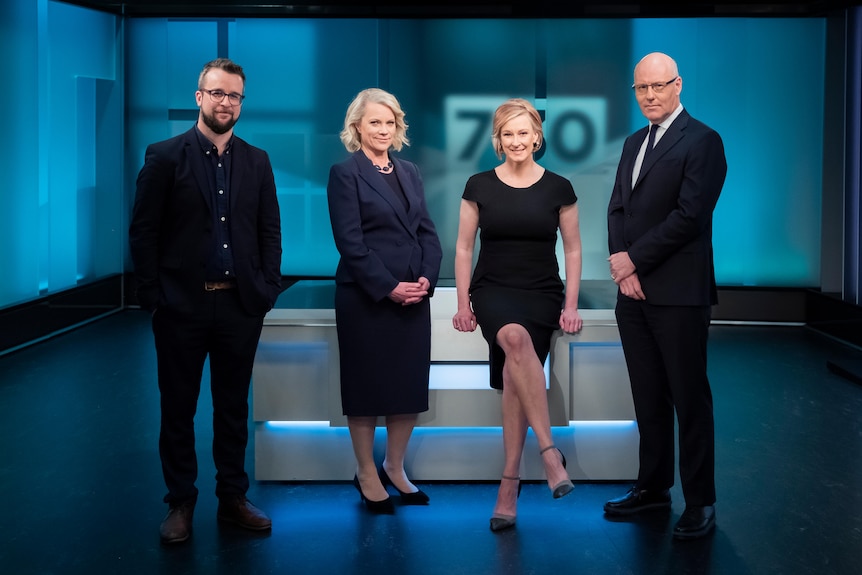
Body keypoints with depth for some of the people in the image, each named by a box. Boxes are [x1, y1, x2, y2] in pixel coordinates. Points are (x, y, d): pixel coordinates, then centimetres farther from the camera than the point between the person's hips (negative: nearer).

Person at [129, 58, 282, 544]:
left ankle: (233, 498, 23)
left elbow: (270, 230, 9)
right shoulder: (165, 156, -3)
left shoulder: (257, 161, 7)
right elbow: (143, 231, -5)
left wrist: (268, 288, -1)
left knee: (234, 407, 12)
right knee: (178, 408, 7)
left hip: (241, 305, 3)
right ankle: (181, 503, 19)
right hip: (182, 305, -3)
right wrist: (153, 296, -9)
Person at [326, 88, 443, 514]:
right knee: (367, 385, 4)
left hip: (414, 297, 6)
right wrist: (389, 287, -17)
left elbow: (427, 232, 11)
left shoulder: (409, 172, 14)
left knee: (410, 385, 8)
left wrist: (426, 278, -6)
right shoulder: (345, 174, -4)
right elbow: (350, 241, -12)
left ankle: (395, 468, 22)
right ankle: (366, 475, 16)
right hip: (366, 298, -5)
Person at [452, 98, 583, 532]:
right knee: (516, 339, -34)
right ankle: (549, 451, -33)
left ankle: (510, 482, 3)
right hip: (493, 290, -1)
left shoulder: (558, 188, 3)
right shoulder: (479, 186, 4)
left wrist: (571, 306, 0)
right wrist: (462, 303, 0)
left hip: (541, 295, 1)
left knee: (514, 380, -10)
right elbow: (463, 248, 6)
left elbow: (573, 251, 7)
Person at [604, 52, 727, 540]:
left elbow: (689, 216, -16)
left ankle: (701, 503, 7)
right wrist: (620, 260, -3)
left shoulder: (702, 141, -7)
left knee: (690, 400, -1)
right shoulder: (635, 143, 17)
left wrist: (634, 259, -12)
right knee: (649, 398, 14)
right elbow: (618, 208, 14)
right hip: (634, 291, 7)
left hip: (679, 293, -7)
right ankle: (654, 487, 24)